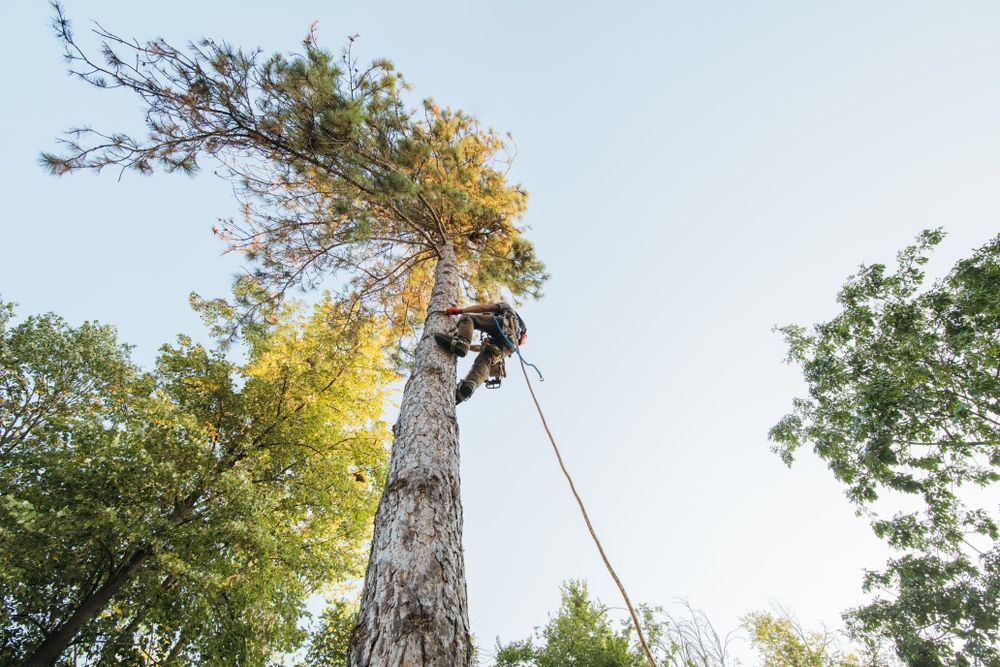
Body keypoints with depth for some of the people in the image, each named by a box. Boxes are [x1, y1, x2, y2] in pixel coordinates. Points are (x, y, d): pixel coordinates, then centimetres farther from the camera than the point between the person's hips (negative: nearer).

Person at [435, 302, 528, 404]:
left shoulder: (505, 306, 34)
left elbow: (484, 307, 13)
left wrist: (459, 310, 9)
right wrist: (469, 346, 44)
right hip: (508, 345, 6)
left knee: (466, 318, 2)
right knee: (483, 362, -14)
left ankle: (460, 342, -30)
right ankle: (467, 387, -45)